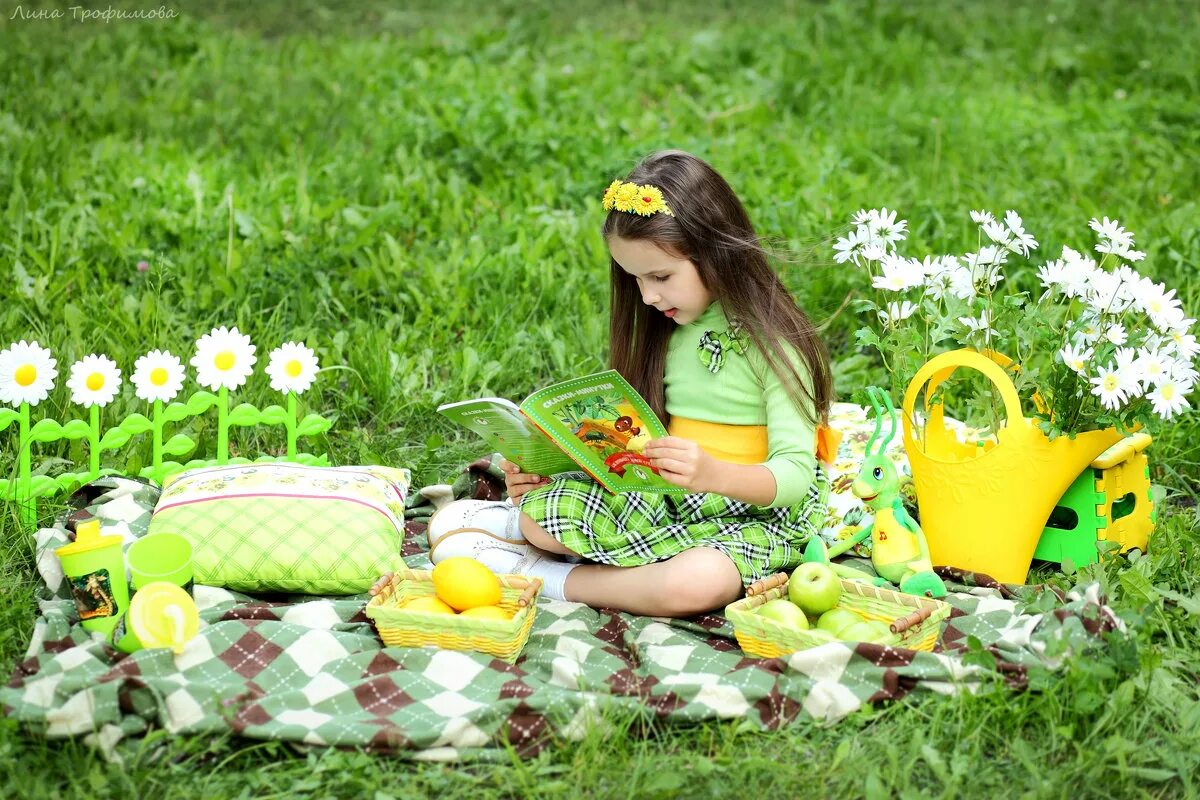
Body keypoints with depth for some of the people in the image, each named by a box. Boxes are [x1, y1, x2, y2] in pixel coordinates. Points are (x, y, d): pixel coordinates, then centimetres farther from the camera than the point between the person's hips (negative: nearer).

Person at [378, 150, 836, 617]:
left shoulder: (772, 341, -11)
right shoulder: (668, 331, 10)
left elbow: (796, 474, -16)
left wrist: (712, 474, -36)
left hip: (751, 518, -5)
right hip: (657, 500, 5)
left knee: (703, 581, -38)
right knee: (544, 507, -23)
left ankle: (546, 577, -20)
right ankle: (530, 520, 8)